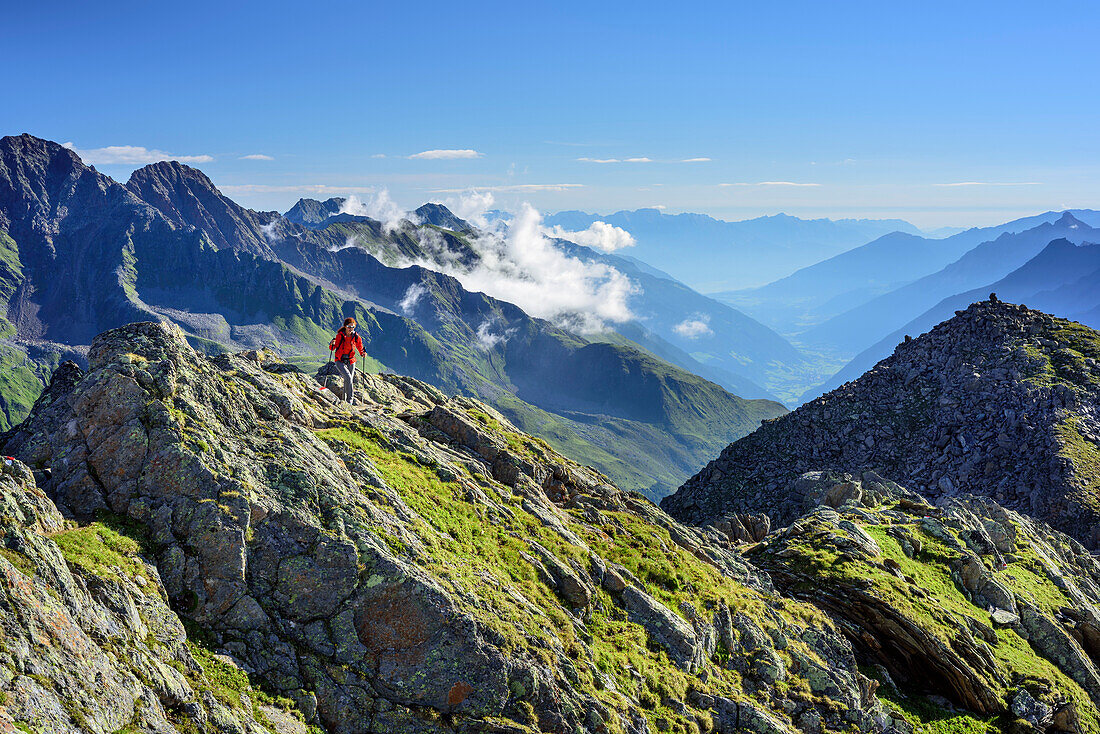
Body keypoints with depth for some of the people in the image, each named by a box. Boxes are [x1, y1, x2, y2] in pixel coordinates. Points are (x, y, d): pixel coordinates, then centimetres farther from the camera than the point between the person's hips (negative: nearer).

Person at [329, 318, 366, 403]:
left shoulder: (356, 337, -1)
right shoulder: (340, 336, -7)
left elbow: (360, 349, 10)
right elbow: (332, 349, -4)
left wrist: (363, 353, -11)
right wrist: (332, 344, -25)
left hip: (351, 362, 3)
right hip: (340, 361, -3)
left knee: (349, 381, 6)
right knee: (348, 377, -22)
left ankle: (345, 399, 23)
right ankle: (350, 398, -15)